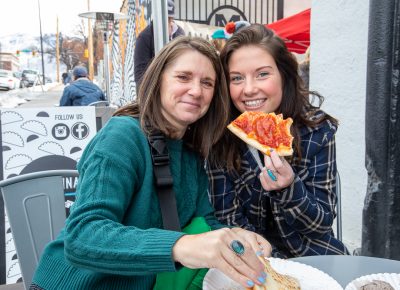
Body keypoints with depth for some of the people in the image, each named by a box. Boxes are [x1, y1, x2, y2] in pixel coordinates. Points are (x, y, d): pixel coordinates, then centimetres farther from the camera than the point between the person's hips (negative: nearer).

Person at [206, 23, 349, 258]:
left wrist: (289, 188, -29)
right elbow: (227, 218, -8)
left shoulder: (318, 129, -13)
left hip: (313, 254, 2)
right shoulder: (221, 136, -14)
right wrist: (276, 263, -19)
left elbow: (322, 224, -11)